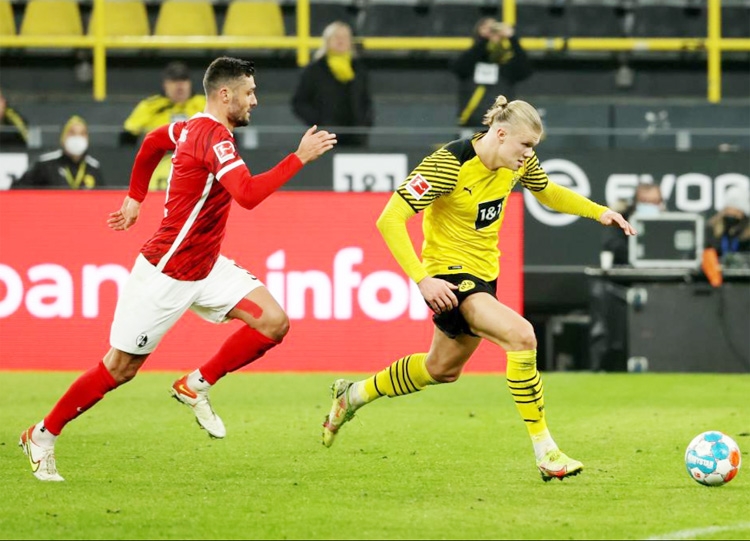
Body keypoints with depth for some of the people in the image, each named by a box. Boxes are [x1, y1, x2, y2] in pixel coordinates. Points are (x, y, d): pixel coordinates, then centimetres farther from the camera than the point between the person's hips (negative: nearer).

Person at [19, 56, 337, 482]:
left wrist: (135, 198, 30)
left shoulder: (195, 127, 4)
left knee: (273, 323, -7)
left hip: (206, 268, 9)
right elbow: (249, 194, -38)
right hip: (166, 273, -9)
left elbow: (153, 141, 24)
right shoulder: (213, 138, -24)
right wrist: (300, 158, -33)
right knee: (120, 369, 1)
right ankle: (43, 436, 17)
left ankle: (196, 386, 6)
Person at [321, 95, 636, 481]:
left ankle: (353, 396, 47)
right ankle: (545, 453, -22)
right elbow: (389, 220, -27)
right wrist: (422, 280, -35)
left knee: (443, 369, 24)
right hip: (449, 274, -9)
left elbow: (548, 192, 19)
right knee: (520, 335, -28)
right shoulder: (447, 165, -25)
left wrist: (598, 211, 3)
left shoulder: (518, 162, -4)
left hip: (484, 272, 9)